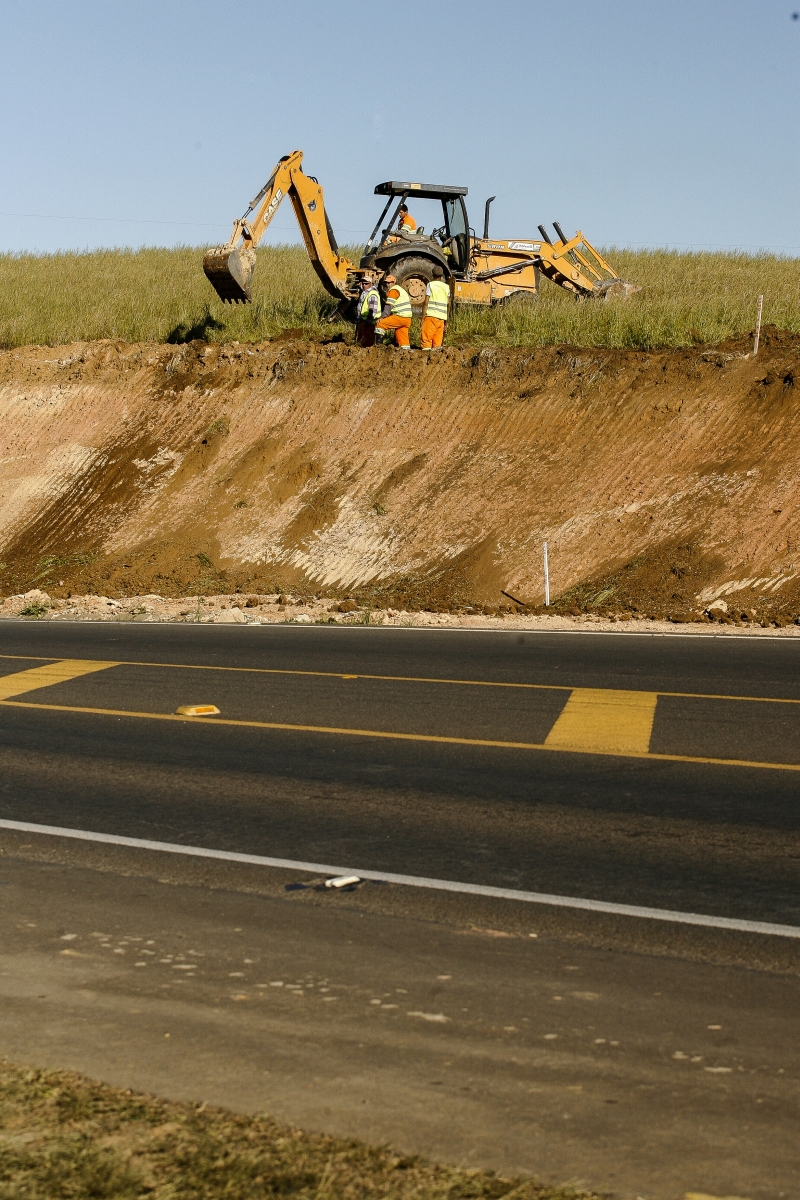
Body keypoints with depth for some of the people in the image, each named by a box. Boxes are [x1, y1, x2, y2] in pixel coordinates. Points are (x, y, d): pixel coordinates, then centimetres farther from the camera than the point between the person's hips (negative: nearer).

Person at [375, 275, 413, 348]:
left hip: (400, 317, -9)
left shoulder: (393, 290, -5)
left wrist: (382, 317, -19)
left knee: (380, 324, -11)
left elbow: (388, 306, -14)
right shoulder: (401, 290, 24)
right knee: (402, 337, 14)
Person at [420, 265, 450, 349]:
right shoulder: (446, 287, 12)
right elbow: (448, 304, 17)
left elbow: (426, 302, -7)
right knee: (437, 340, 8)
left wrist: (423, 317, -6)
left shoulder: (430, 285, -1)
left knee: (427, 338, -4)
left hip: (431, 315, -4)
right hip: (442, 316, 4)